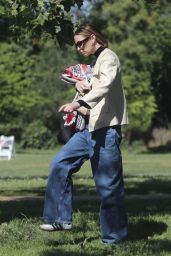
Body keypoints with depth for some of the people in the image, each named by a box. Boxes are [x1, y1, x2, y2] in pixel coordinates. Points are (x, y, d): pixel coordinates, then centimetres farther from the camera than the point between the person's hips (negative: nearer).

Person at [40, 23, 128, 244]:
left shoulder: (108, 58, -8)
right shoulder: (93, 62, 21)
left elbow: (105, 86, -26)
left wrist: (78, 103, -40)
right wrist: (80, 86, 2)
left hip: (106, 128, -9)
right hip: (90, 127, 9)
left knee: (108, 184, -6)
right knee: (60, 164, 3)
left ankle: (114, 237, 2)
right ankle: (61, 218, 5)